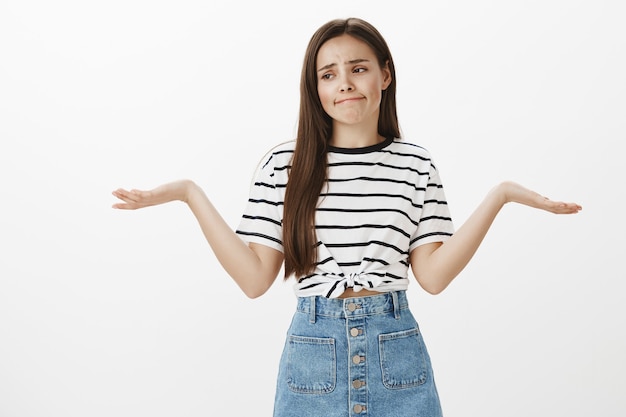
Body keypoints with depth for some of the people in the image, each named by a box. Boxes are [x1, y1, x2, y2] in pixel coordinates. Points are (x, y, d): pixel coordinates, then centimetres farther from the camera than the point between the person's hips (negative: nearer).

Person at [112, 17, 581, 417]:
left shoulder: (415, 164, 3)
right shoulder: (285, 163, 0)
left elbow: (433, 274, -3)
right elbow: (255, 278, -4)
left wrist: (499, 196, -9)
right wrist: (191, 194, -10)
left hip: (397, 351, 1)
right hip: (313, 352, 0)